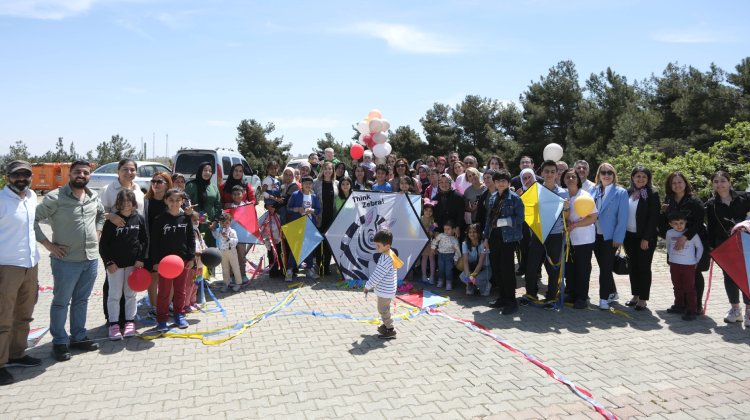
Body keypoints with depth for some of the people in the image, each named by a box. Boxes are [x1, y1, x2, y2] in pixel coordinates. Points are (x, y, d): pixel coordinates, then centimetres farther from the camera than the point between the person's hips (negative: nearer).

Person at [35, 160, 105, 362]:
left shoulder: (94, 197, 6)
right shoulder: (55, 197, -12)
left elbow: (101, 214, 25)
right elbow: (33, 219, -11)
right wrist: (48, 244, -13)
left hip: (91, 259, 6)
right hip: (66, 260, -5)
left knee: (81, 300, 17)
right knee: (61, 302, 7)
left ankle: (78, 337, 29)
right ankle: (59, 342, 20)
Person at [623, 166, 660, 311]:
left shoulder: (652, 194, -7)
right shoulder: (627, 193, 6)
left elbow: (653, 218, -11)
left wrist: (646, 238, -16)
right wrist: (622, 236, 4)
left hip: (645, 237, -5)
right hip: (629, 235, 5)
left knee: (644, 267, 2)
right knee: (633, 266, 12)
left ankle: (643, 299, 9)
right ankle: (635, 295, 23)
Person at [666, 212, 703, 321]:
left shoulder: (692, 234, -10)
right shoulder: (670, 233, 0)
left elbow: (700, 247, 2)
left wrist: (696, 261, 4)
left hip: (688, 265, -4)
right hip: (674, 265, 4)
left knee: (689, 288, -3)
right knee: (677, 287, 15)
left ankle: (691, 310, 1)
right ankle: (679, 305, 29)